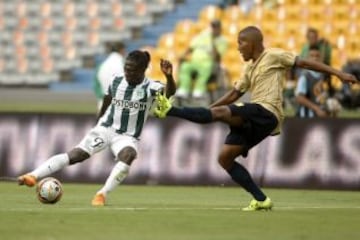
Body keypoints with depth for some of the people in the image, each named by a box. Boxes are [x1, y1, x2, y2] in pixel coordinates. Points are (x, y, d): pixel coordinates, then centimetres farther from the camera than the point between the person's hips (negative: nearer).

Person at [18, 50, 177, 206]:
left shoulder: (150, 88, -12)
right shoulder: (116, 82, -1)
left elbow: (169, 92, -35)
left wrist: (169, 76, -56)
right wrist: (98, 126, 23)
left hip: (127, 137, -2)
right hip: (105, 128, 2)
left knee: (127, 155, -37)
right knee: (74, 155, -16)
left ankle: (102, 194, -32)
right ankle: (33, 176, -20)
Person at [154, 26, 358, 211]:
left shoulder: (274, 56, 2)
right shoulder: (250, 68, 25)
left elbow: (305, 63, -2)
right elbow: (234, 94, 28)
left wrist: (338, 73, -7)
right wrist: (206, 111, 24)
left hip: (267, 113, -9)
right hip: (255, 119, 9)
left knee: (221, 112, -26)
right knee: (225, 158, 1)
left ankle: (171, 110, -27)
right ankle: (261, 199, -1)